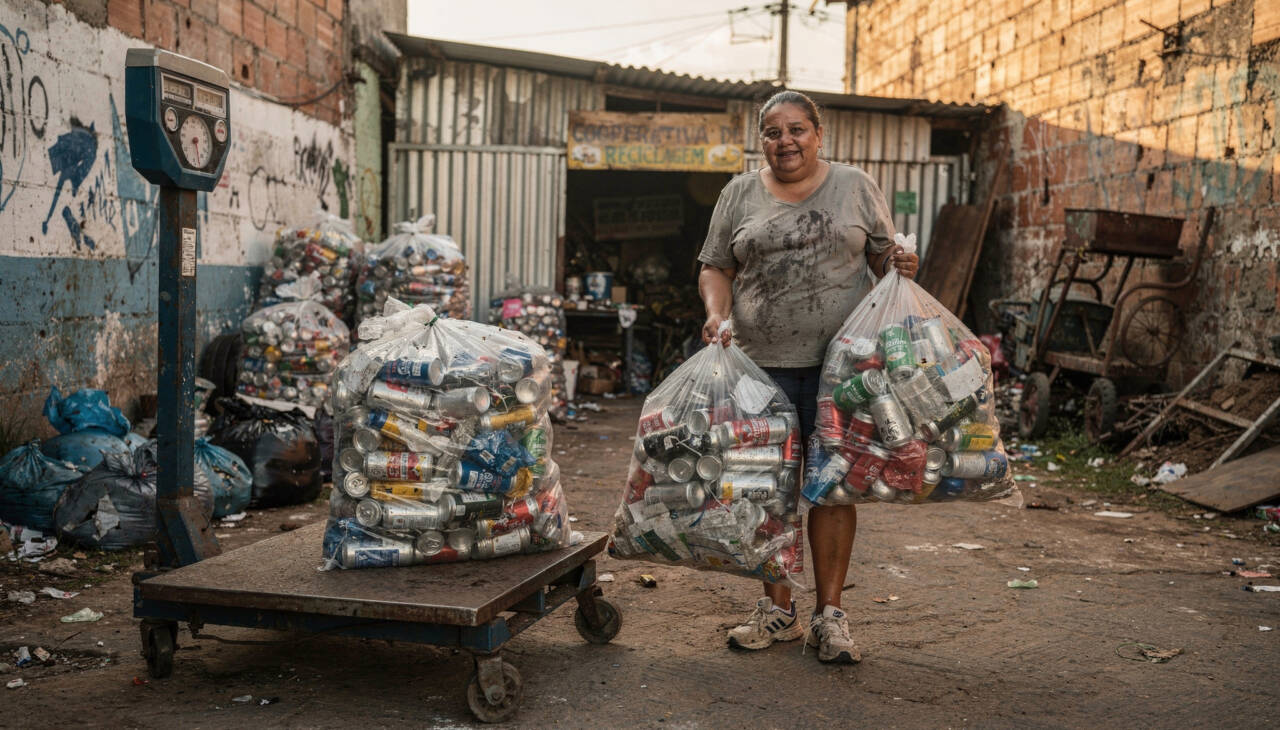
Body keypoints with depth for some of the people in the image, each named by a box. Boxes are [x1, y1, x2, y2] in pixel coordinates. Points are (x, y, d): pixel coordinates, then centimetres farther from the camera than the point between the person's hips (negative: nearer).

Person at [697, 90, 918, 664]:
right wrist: (717, 314, -8)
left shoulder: (856, 187, 9)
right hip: (761, 361, 1)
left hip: (838, 359, -1)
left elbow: (882, 254, 14)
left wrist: (897, 265, -8)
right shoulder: (740, 194, 10)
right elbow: (715, 267, 10)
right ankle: (778, 608, 19)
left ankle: (829, 615, 11)